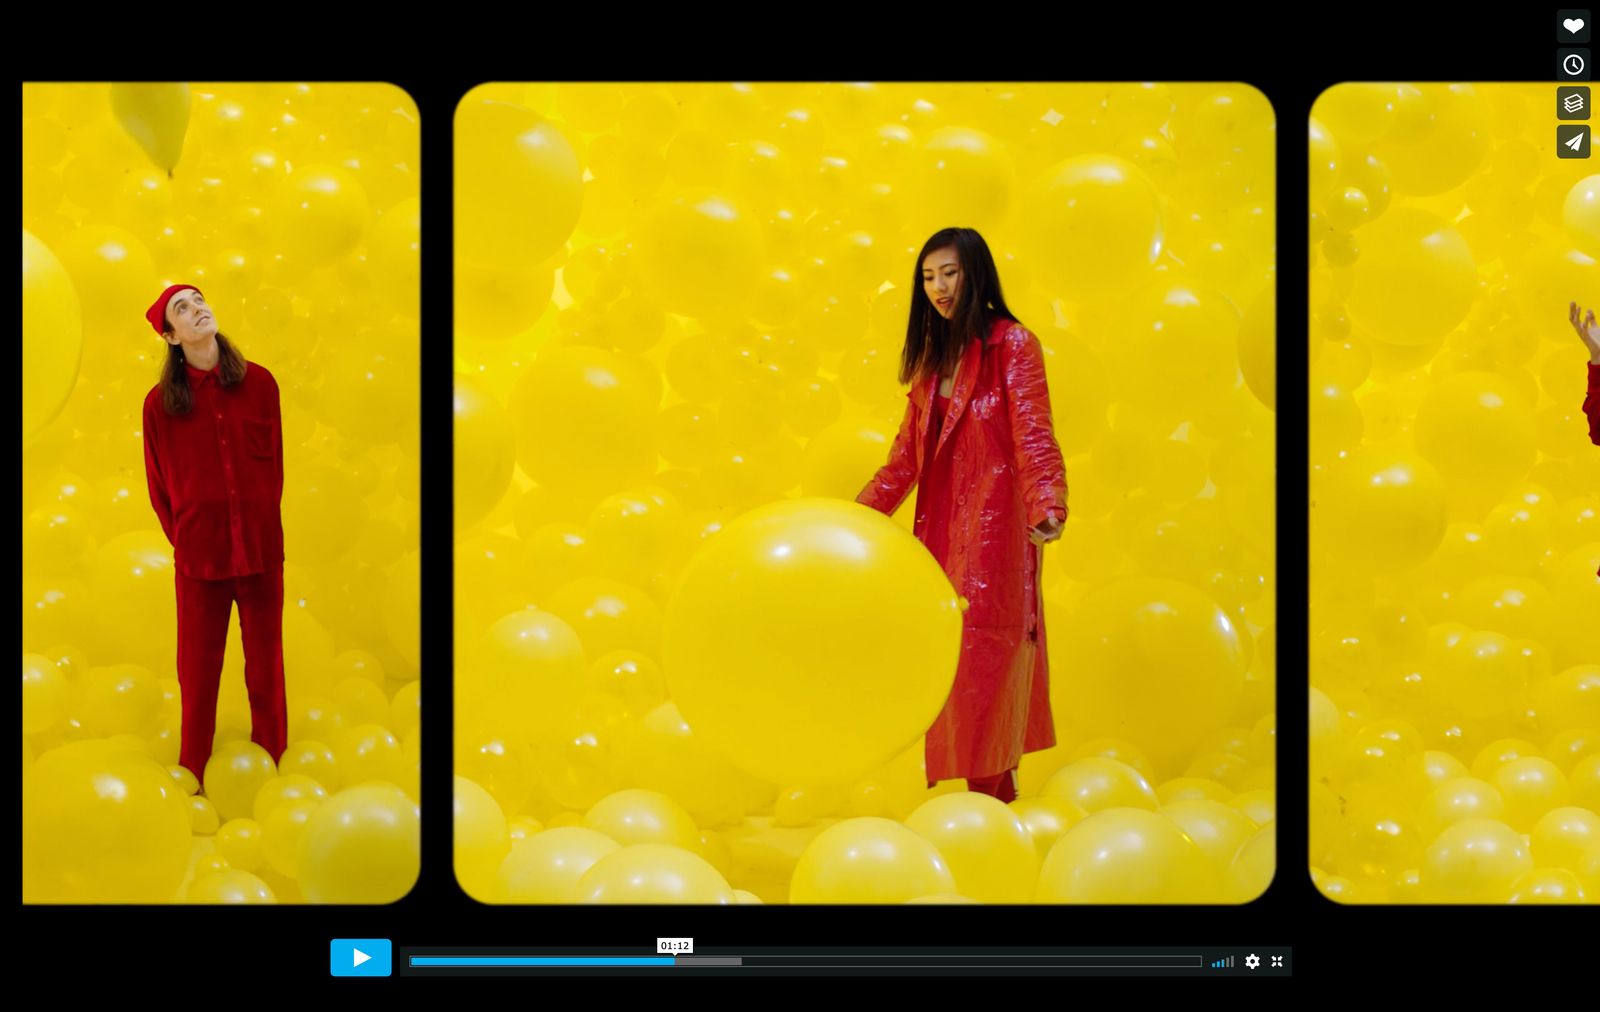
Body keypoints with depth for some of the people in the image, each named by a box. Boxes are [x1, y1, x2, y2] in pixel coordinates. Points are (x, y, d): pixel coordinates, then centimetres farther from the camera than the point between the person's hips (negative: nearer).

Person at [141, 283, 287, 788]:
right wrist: (181, 537, 5)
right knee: (198, 669, 8)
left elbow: (275, 463, 7)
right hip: (198, 551, -1)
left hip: (261, 547, 1)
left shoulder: (258, 383, -2)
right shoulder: (160, 402, -4)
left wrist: (262, 521, 8)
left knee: (266, 663, 9)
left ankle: (272, 765, 22)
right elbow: (159, 483, 5)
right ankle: (194, 777, 21)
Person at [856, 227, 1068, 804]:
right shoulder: (932, 354, 16)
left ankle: (988, 792, -7)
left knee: (984, 653, -9)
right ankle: (994, 795, 9)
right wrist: (863, 512, 12)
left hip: (994, 522, -7)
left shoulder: (1011, 345, -5)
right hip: (941, 524, 7)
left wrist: (1047, 505, -31)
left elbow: (1033, 435, -16)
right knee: (950, 652, 4)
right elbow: (909, 451, 17)